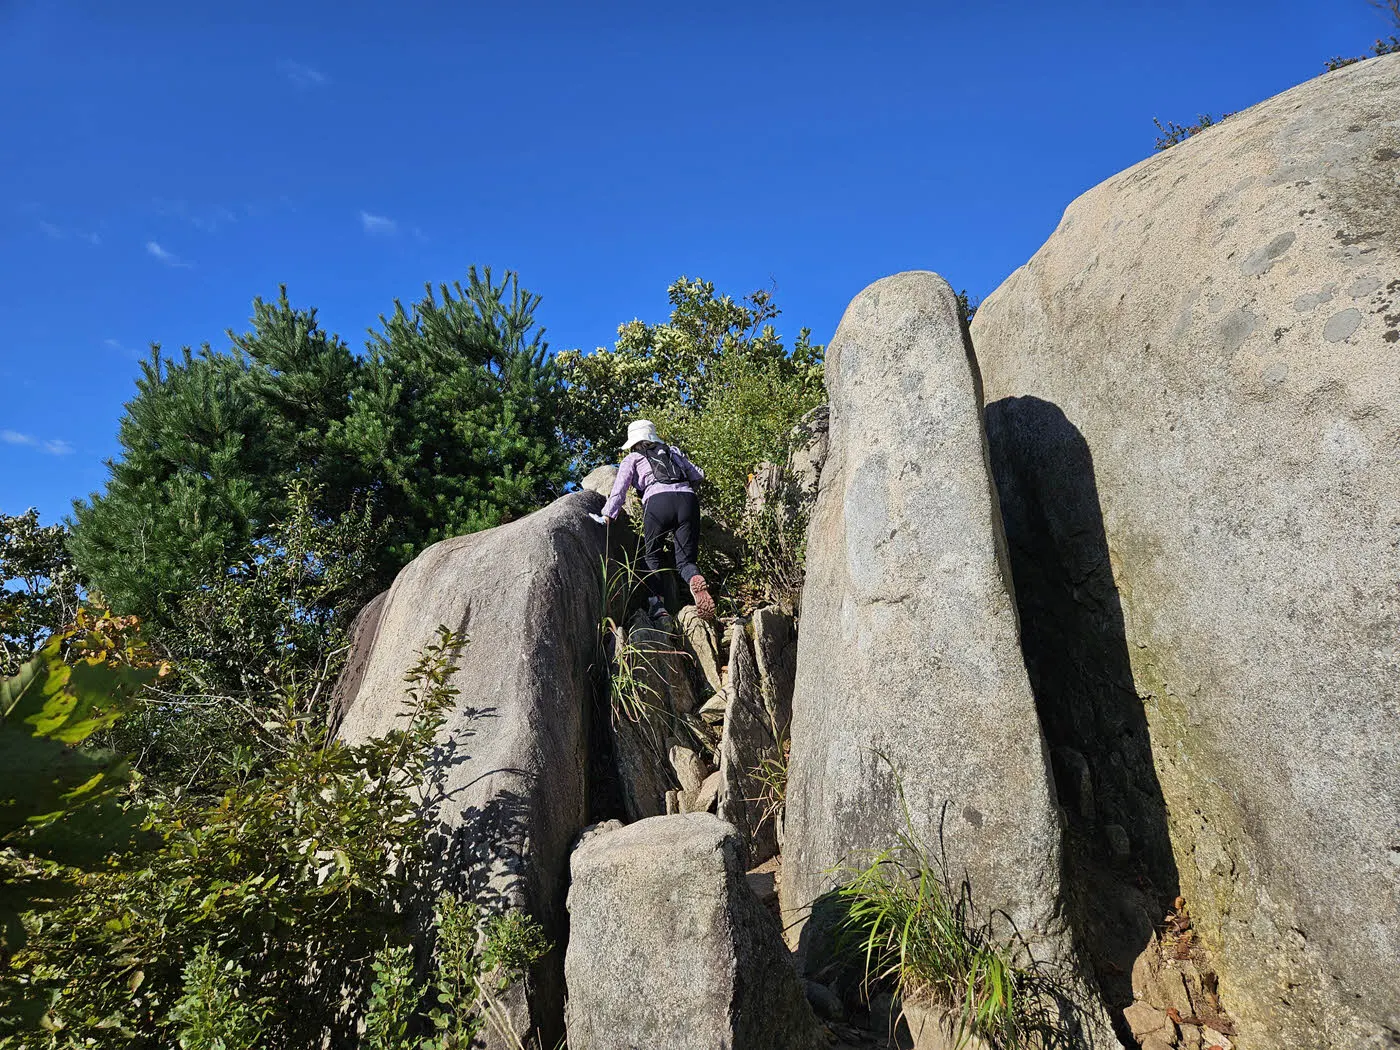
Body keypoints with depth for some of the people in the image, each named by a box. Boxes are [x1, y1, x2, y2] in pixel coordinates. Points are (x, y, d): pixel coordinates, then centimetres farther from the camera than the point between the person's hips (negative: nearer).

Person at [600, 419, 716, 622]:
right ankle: (696, 581, -30)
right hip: (688, 500, 3)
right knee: (685, 560, 7)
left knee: (651, 556, 16)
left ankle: (657, 603, -6)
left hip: (658, 501, -3)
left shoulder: (632, 459, 21)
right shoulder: (673, 451, 31)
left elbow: (619, 489, 8)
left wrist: (607, 516, 5)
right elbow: (698, 475, 30)